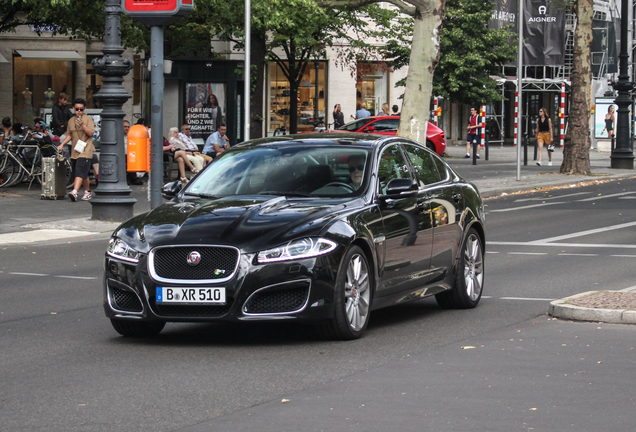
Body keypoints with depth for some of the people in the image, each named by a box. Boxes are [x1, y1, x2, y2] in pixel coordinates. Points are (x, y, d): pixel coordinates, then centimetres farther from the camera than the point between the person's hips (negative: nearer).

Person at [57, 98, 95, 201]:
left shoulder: (88, 119, -1)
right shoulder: (71, 121, 15)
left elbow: (90, 133, -9)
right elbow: (69, 135, 19)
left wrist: (83, 124, -21)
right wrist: (62, 144, 5)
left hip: (85, 151, -6)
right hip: (74, 152, 6)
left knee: (80, 172, -17)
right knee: (83, 174, 12)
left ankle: (74, 192, -29)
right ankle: (88, 192, 25)